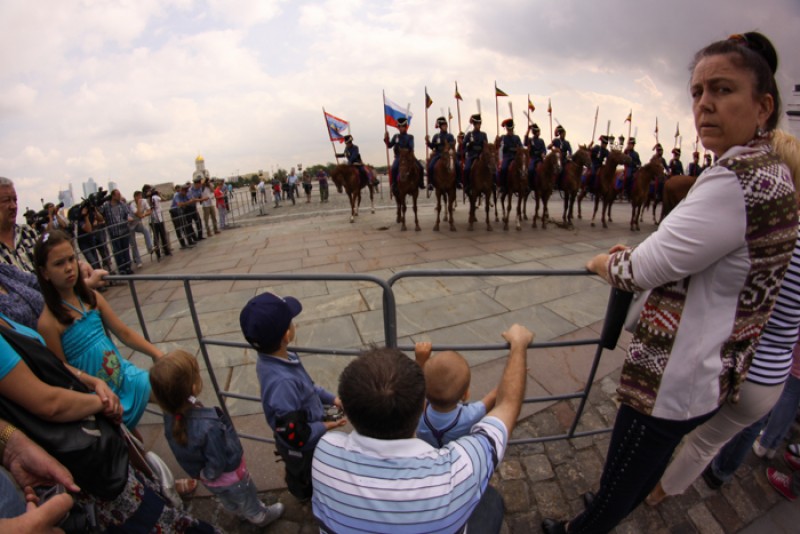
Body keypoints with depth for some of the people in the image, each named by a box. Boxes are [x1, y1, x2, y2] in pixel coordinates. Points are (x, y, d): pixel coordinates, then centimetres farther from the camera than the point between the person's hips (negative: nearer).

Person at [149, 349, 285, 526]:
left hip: (209, 480, 6)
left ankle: (243, 513, 62)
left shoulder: (170, 417, -23)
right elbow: (218, 463, -30)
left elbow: (184, 452, -6)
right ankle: (261, 516, 54)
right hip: (229, 476, -5)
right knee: (248, 500, 28)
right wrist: (207, 473, -9)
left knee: (229, 503, 36)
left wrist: (203, 473, 6)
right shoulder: (208, 425, -44)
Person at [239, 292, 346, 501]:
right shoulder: (282, 382, -45)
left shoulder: (276, 359, -17)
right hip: (302, 448, -7)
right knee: (304, 478, 27)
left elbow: (306, 387, 2)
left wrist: (331, 398, -2)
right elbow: (294, 435, -35)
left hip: (306, 436, 7)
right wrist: (326, 427, -22)